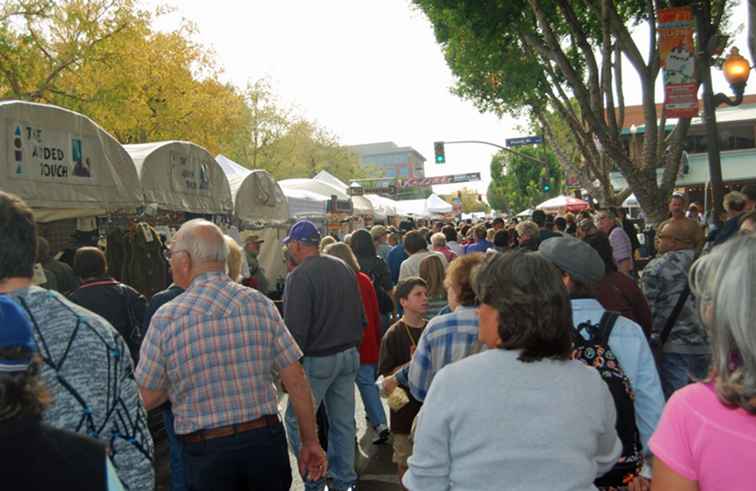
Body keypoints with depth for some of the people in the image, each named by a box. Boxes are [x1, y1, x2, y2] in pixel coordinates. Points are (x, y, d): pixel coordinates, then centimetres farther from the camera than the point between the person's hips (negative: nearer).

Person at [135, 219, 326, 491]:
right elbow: (296, 380, -4)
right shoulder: (260, 303, -6)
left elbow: (146, 399, -2)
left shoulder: (166, 318, -10)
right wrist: (310, 441, 6)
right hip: (266, 438, 2)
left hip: (206, 449, -2)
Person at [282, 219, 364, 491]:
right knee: (343, 422, 15)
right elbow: (361, 316, 11)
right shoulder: (344, 268, 6)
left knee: (297, 420, 9)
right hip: (349, 356, 7)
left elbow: (295, 329, -20)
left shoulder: (300, 276, -16)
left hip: (317, 359, -7)